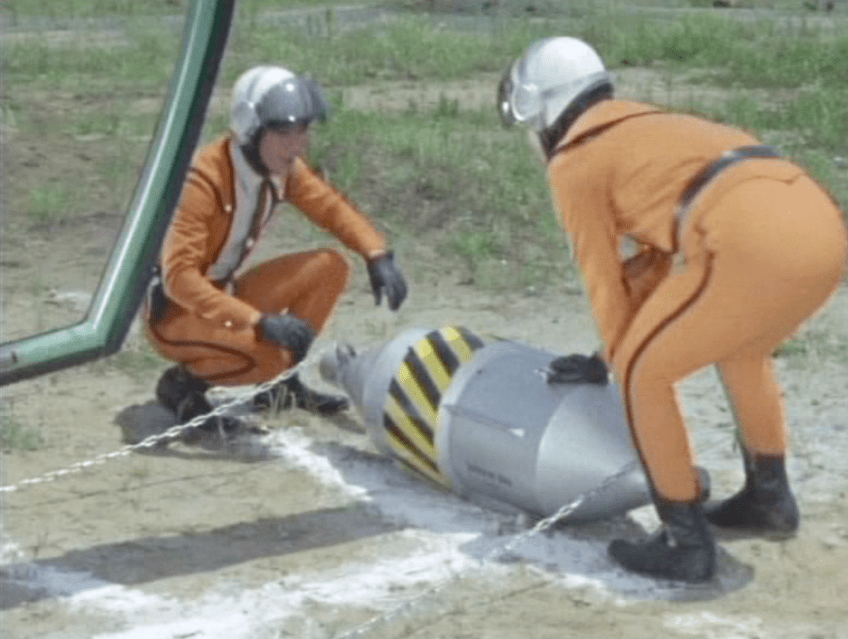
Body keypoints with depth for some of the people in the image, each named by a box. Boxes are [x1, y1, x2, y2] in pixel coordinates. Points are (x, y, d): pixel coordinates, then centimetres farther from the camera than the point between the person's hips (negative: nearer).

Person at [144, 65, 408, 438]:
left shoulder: (284, 170, -6)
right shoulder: (204, 179, -28)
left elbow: (333, 209, 6)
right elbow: (179, 278, -33)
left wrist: (378, 256, -15)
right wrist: (260, 322, -40)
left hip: (223, 294, 8)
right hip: (175, 312, -8)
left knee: (330, 267, -5)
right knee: (268, 355, -33)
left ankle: (281, 383, 7)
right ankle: (183, 383, -4)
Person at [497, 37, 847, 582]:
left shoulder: (572, 162, 12)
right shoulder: (648, 132, 36)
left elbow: (605, 278, 16)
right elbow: (660, 255, 37)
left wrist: (619, 360, 31)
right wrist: (610, 352, 39)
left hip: (756, 243, -8)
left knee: (645, 374, 11)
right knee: (741, 350, 35)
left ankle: (686, 543, 14)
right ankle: (769, 497, 44)